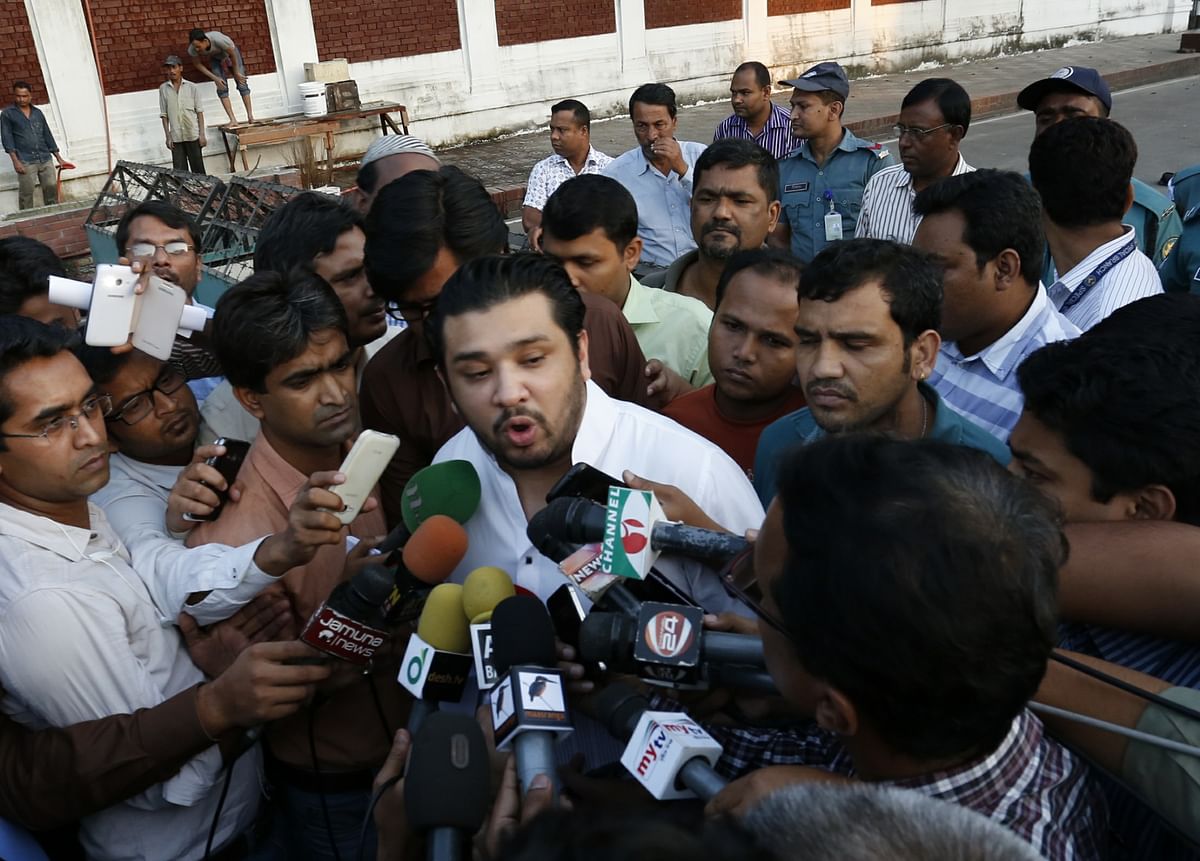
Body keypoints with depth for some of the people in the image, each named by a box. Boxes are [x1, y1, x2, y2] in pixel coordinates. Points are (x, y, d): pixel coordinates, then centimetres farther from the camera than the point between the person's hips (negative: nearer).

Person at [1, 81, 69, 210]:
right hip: (25, 161, -4)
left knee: (52, 188, 0)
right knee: (26, 193, -4)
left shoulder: (38, 112, 16)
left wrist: (59, 159, 14)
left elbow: (48, 136, 18)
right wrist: (15, 161, -12)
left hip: (45, 159, 4)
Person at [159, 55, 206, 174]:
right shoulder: (163, 88, 5)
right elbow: (164, 115, 6)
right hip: (175, 137, 1)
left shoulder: (192, 87, 2)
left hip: (193, 135, -1)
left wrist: (202, 134, -5)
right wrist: (168, 137, 1)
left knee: (198, 169, 3)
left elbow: (199, 112, 2)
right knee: (180, 171, -1)